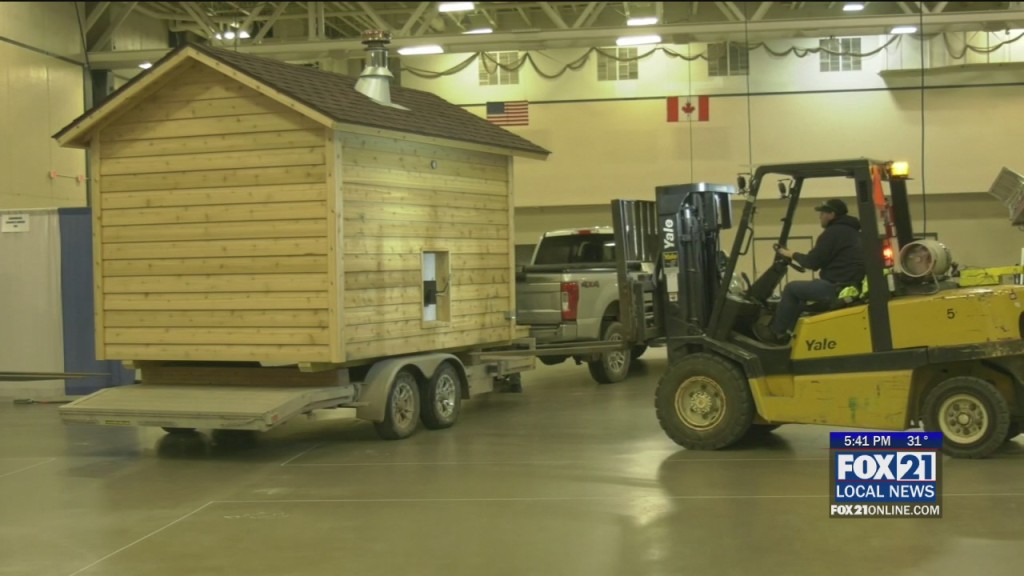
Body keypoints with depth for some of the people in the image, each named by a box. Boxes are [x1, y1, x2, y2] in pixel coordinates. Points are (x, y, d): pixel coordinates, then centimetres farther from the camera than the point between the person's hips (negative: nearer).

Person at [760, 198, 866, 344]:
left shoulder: (833, 232, -12)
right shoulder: (851, 231, 19)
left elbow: (812, 262, -10)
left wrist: (792, 255, 7)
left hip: (838, 289, -10)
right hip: (853, 287, 10)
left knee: (791, 288, 2)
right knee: (801, 288, 25)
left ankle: (777, 333, 12)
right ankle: (788, 331, 24)